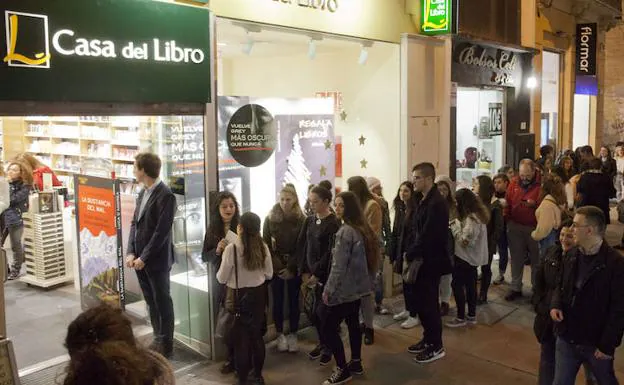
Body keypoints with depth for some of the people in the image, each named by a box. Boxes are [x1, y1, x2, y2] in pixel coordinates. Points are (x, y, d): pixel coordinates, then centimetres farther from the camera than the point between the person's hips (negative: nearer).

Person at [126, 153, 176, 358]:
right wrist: (131, 253, 1)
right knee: (151, 301, 16)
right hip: (139, 258, 8)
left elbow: (162, 231, -19)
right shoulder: (143, 193, 10)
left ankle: (166, 345, 17)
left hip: (156, 260, -8)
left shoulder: (165, 195, -16)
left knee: (162, 302, 5)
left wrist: (144, 257, -17)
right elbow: (134, 223, 11)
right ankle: (158, 339, 29)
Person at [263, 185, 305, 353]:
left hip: (294, 268, 0)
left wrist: (291, 268, -11)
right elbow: (266, 245, -3)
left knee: (293, 301, 7)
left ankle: (293, 335, 19)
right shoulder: (270, 219, -2)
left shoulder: (301, 220, -5)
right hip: (276, 268, 1)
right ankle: (280, 335, 20)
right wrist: (277, 266, -11)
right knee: (278, 301, 7)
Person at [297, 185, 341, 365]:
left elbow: (331, 253, -15)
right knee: (318, 312, 8)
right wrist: (304, 272, 0)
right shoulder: (309, 221, 8)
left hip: (325, 275, -5)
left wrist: (316, 274, -14)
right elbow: (302, 246, 7)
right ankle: (323, 343, 27)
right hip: (311, 274, 5)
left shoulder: (334, 223, -11)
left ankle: (328, 347, 16)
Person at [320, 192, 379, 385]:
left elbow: (339, 266, -21)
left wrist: (328, 290, -13)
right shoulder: (363, 228, 7)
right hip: (357, 286, 10)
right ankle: (356, 363, 30)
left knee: (329, 328, -1)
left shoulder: (345, 231, -21)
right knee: (353, 322, 19)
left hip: (344, 289, -9)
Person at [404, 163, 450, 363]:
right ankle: (428, 339, 31)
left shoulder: (436, 203, -20)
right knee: (420, 302, 16)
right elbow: (412, 228, 11)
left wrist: (410, 255, -13)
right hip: (419, 260, 9)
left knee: (429, 304, 1)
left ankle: (436, 347, 15)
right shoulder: (421, 201, 10)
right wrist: (407, 252, -1)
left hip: (430, 262, -9)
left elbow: (428, 236, -23)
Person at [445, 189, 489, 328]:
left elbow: (465, 241, -25)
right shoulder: (478, 215, 9)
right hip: (473, 257, 10)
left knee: (458, 286, 0)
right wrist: (457, 225, -1)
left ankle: (461, 317, 7)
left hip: (464, 258, -10)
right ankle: (471, 316, 24)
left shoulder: (471, 218, -22)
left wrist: (455, 226, -16)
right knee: (470, 286, 15)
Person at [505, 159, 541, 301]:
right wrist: (507, 220, -4)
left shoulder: (541, 184, -8)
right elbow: (508, 202, 5)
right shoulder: (514, 183, 3)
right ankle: (516, 288, 19)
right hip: (515, 226, 3)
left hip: (535, 227, -3)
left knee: (536, 259, 8)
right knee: (516, 258, 10)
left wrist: (534, 204, -28)